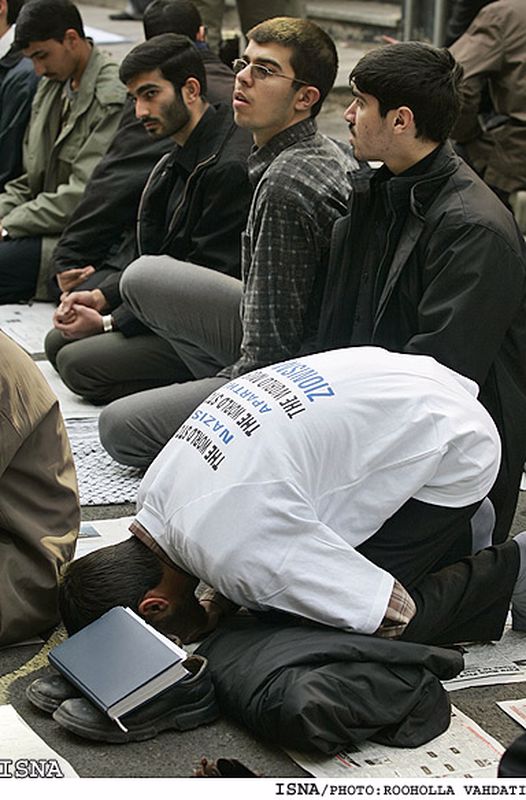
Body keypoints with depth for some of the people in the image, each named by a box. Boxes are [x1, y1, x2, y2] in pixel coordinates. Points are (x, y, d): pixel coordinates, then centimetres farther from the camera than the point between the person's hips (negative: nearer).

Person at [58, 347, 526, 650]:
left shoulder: (234, 551, -33)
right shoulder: (154, 487, -6)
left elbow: (393, 618, -25)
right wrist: (218, 609, -2)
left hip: (452, 449, -9)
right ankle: (457, 527, 18)